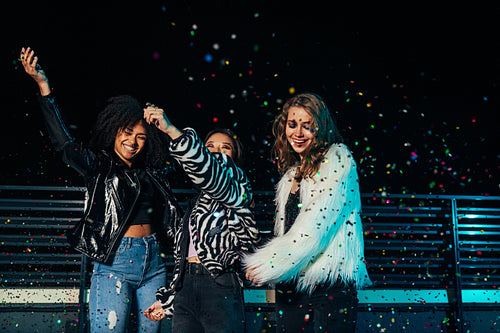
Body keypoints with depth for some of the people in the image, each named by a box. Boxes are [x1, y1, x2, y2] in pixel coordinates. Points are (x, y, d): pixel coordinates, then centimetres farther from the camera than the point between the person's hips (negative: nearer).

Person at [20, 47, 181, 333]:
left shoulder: (152, 172, 14)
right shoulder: (98, 166, 1)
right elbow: (64, 142, -11)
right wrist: (44, 87, -19)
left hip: (154, 263, 5)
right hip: (115, 264, -5)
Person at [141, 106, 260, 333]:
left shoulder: (236, 185, 4)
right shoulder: (197, 199, 23)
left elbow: (210, 170, -19)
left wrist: (172, 130, -28)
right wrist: (167, 300, 23)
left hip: (219, 287, -6)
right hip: (186, 287, 6)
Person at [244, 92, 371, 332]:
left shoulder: (337, 158, -3)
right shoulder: (292, 172, 19)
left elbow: (318, 222, -13)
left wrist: (268, 265, -13)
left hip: (331, 280, -6)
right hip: (290, 282, 6)